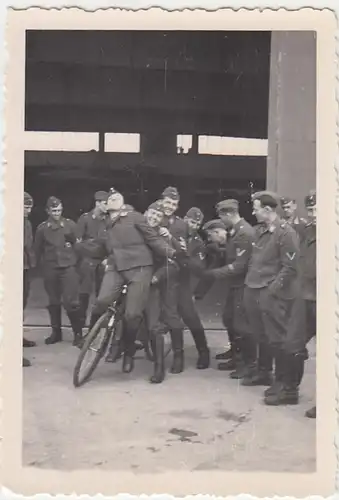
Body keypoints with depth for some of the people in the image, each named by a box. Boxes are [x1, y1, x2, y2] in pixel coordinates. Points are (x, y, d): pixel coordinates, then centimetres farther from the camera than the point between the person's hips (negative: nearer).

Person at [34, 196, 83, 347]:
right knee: (53, 302, 10)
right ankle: (56, 332, 23)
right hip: (50, 268, 3)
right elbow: (38, 249, 13)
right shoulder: (42, 227, 6)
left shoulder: (70, 224, 1)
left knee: (71, 301, -9)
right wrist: (41, 264, 12)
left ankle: (78, 333, 3)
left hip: (68, 266, -2)